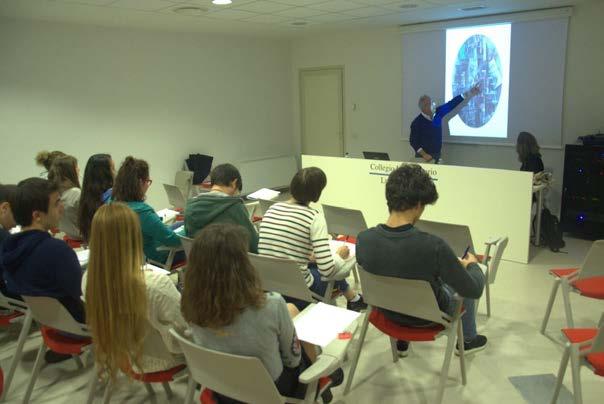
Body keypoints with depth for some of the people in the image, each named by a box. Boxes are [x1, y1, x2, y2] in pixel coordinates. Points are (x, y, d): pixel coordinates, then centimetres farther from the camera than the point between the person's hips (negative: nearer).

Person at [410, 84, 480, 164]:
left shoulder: (438, 113, 1)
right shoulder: (417, 122, -14)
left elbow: (451, 104, 7)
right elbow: (413, 141, -13)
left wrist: (469, 93, 6)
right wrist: (424, 154, -20)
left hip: (437, 156, 6)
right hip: (425, 158, -6)